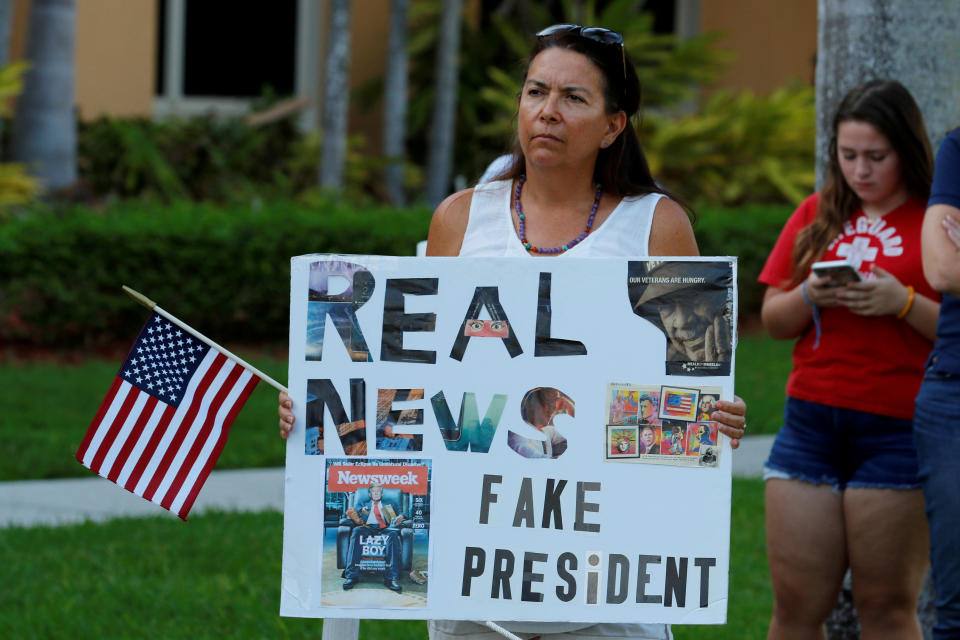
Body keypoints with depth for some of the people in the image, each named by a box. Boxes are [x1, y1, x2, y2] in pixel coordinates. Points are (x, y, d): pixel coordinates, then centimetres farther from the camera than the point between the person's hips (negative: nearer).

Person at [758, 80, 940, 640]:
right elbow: (773, 320, 15)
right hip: (811, 420, 4)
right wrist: (809, 297, -5)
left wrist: (904, 303, -18)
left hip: (896, 427, -4)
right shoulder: (818, 216, 14)